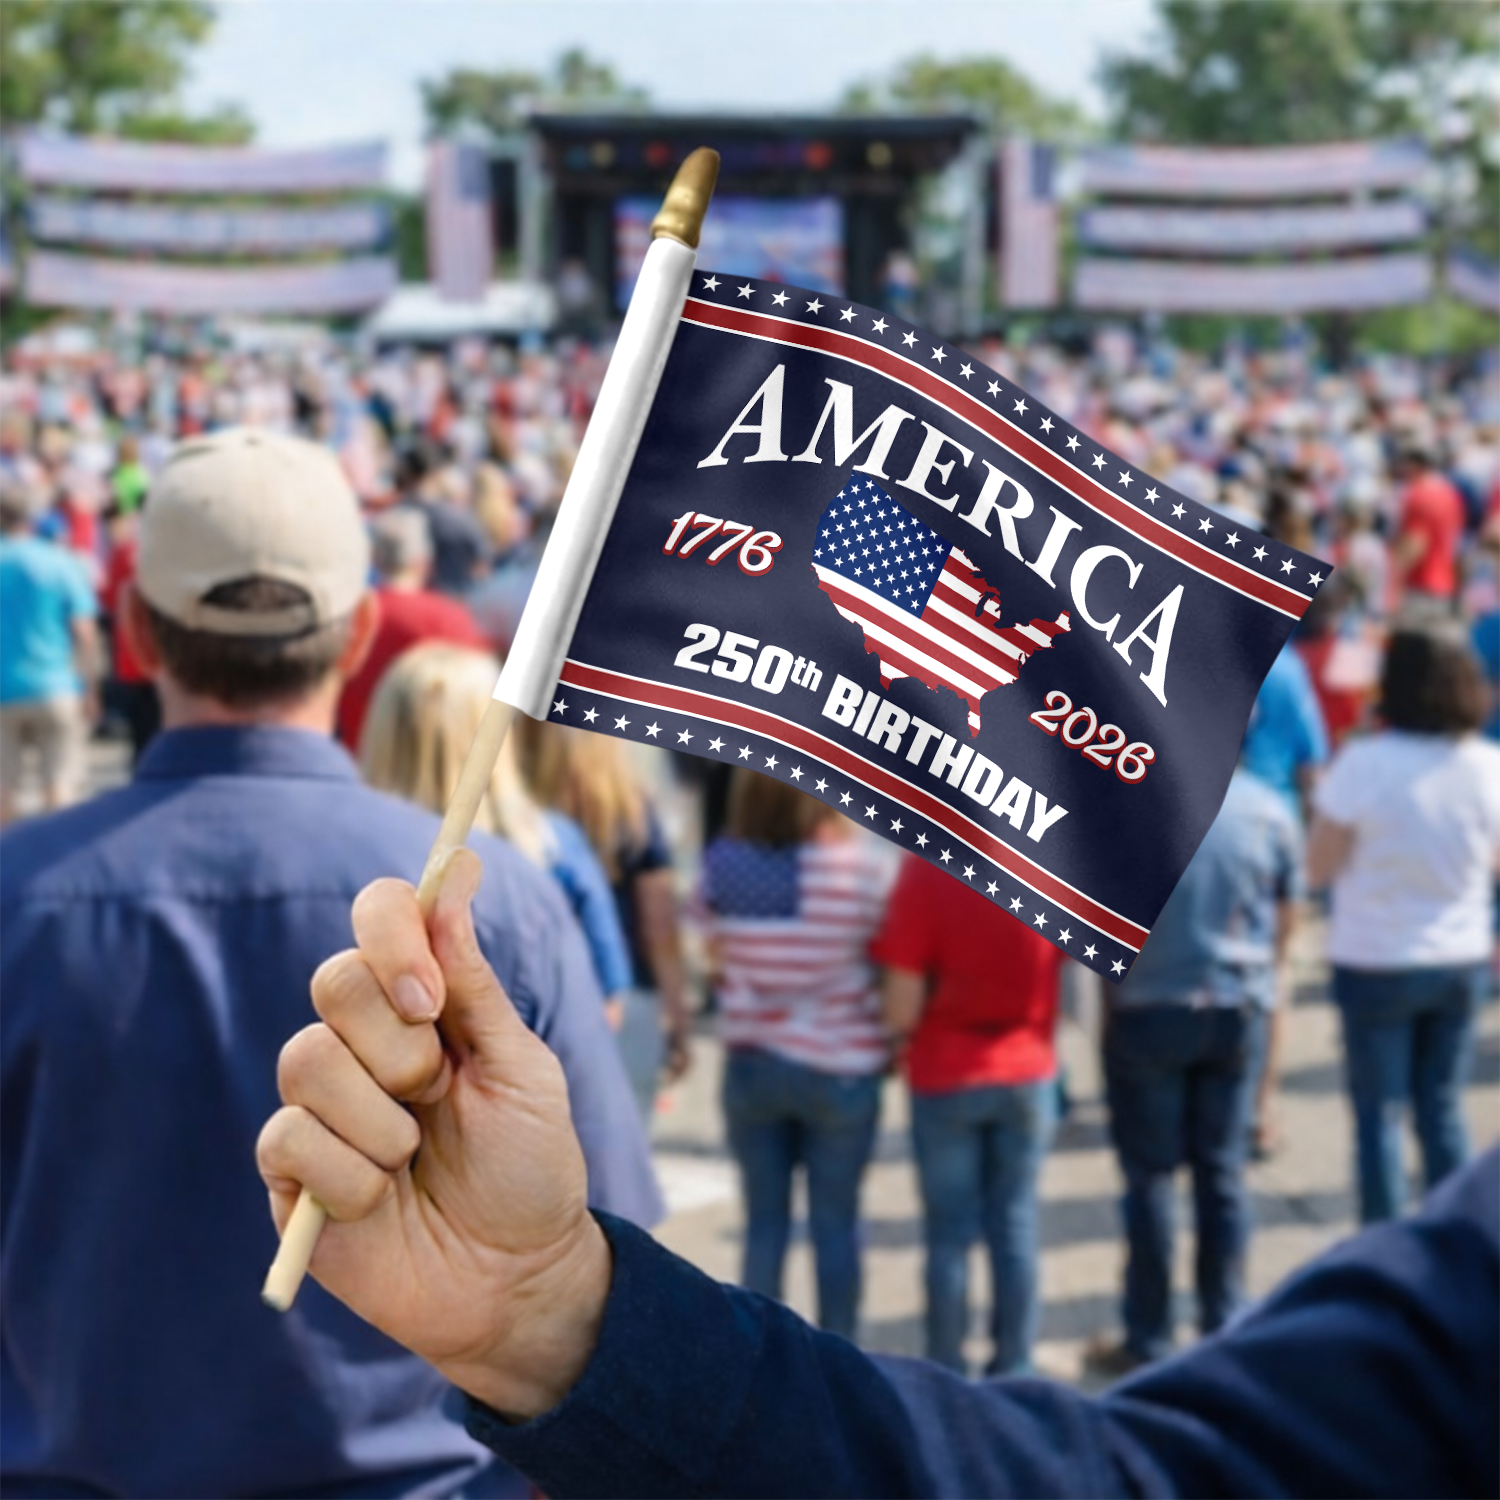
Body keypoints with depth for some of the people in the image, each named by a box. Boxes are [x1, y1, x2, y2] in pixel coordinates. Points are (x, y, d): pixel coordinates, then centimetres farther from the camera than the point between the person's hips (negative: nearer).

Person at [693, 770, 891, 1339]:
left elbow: (718, 957, 2)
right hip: (839, 1067, -2)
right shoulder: (859, 865, -16)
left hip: (751, 1063, 2)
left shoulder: (722, 866, -7)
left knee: (764, 1222, 13)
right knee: (835, 1223, 9)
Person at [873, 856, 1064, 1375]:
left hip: (944, 1078, -2)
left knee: (949, 1234, 9)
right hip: (1028, 1074, 2)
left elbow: (901, 1009, -18)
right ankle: (1013, 1375, 19)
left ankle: (946, 1378, 16)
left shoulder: (926, 869, -20)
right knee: (1016, 1227, 13)